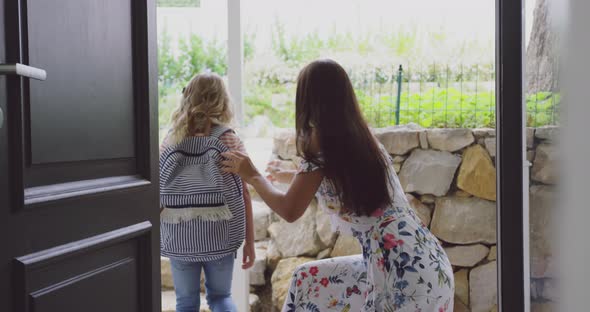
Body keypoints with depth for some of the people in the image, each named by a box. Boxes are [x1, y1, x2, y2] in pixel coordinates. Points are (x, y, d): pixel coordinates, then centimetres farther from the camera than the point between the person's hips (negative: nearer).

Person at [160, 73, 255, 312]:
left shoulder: (170, 143, -1)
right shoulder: (231, 142, -4)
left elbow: (159, 195, 1)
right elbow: (244, 196, -4)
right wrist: (250, 241, 3)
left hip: (180, 235, 0)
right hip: (219, 234, 0)